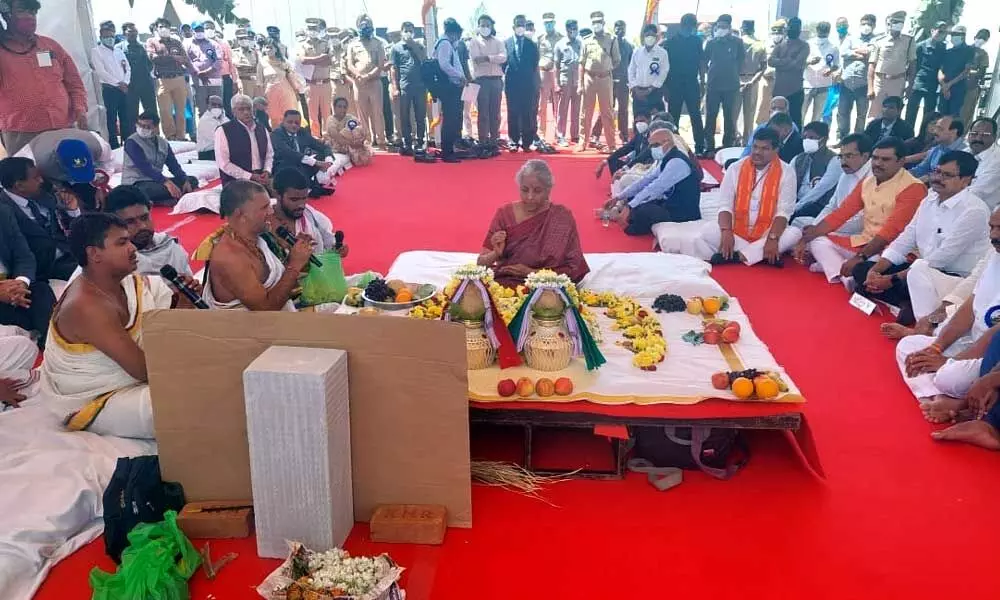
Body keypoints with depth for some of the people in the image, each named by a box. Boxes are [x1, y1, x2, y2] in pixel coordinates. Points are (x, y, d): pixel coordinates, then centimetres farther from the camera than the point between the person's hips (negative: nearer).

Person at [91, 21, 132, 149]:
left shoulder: (119, 50, 18)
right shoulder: (96, 51, 0)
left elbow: (128, 68, 13)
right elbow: (101, 71, -10)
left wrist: (125, 82, -4)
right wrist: (118, 83, -12)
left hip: (123, 88, 5)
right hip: (109, 88, -5)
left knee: (126, 118, 6)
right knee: (112, 118, -5)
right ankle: (114, 145, -3)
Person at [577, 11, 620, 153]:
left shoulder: (612, 40, 1)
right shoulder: (586, 42, 7)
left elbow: (617, 61, 7)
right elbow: (582, 64, 6)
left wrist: (607, 69, 3)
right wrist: (580, 83, 0)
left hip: (605, 79, -1)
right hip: (589, 78, 2)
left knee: (607, 113, 3)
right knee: (586, 112, 5)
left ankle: (611, 144, 8)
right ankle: (582, 142, 12)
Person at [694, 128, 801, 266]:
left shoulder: (786, 173, -5)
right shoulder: (736, 168, -1)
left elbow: (784, 211, -11)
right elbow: (725, 205, -5)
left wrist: (772, 238, -28)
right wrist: (726, 233, -24)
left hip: (767, 233, 0)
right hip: (736, 231, 1)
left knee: (795, 234, -29)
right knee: (708, 230, -27)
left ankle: (737, 255, -29)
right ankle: (762, 254, -26)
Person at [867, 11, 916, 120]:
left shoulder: (909, 41, 4)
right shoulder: (879, 42, 0)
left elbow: (912, 64, 7)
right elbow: (872, 65, 0)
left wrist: (910, 85, 0)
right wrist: (870, 88, -8)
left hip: (898, 83, 1)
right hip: (879, 82, -1)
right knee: (874, 116, -1)